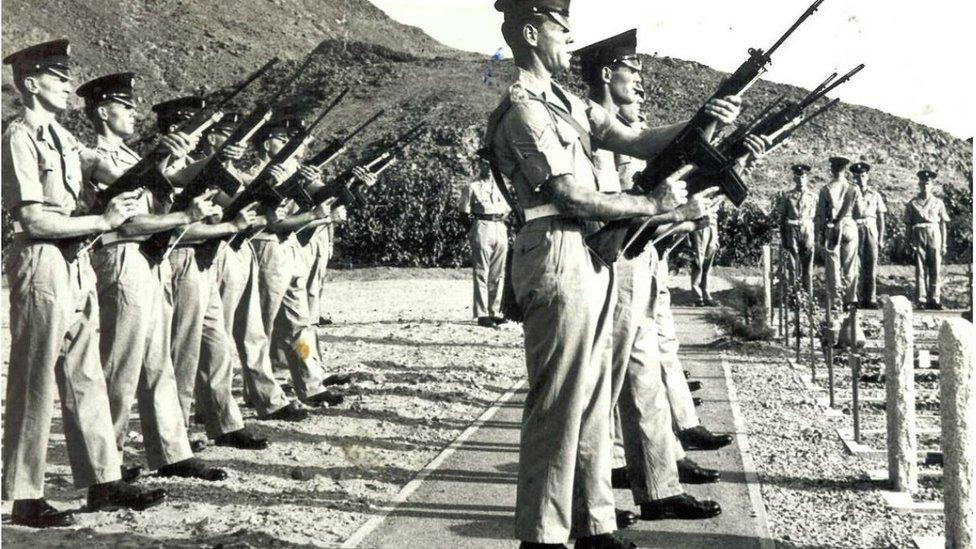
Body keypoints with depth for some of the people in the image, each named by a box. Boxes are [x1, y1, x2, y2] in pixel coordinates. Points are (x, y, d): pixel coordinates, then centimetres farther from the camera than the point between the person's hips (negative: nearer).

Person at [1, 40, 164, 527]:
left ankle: (103, 482, 20)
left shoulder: (62, 136, 14)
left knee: (86, 377, 12)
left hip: (76, 264, 9)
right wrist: (104, 221, -15)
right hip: (42, 265, -9)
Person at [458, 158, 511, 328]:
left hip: (500, 228, 5)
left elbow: (507, 208, 24)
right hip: (482, 227, -5)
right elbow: (463, 209, 1)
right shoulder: (472, 187, 8)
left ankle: (495, 311, 9)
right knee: (481, 273, -8)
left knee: (498, 274, 4)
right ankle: (482, 314, -10)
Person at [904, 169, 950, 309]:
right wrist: (910, 243, -3)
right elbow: (908, 224, 6)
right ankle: (921, 300, 0)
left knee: (936, 269, -2)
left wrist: (944, 244, 3)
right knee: (920, 270, -2)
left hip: (935, 236, 1)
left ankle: (934, 299, 2)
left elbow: (943, 224, 9)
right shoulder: (912, 203, 8)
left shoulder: (938, 202, 10)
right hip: (919, 236, -1)